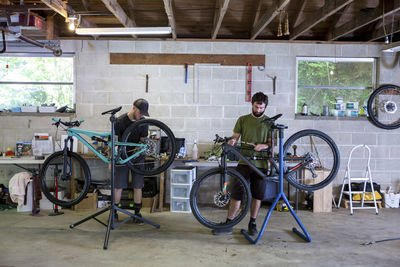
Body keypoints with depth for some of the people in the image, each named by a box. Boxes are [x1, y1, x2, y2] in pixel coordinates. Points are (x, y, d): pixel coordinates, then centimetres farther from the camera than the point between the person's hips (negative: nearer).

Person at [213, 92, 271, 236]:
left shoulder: (269, 122, 6)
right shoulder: (243, 120, 9)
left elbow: (272, 143, 2)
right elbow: (235, 136, 8)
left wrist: (263, 146, -18)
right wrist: (232, 141, -14)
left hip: (261, 164, 0)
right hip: (244, 163, 0)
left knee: (257, 196, 6)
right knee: (236, 194, -2)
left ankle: (252, 223, 22)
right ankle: (228, 224, 5)